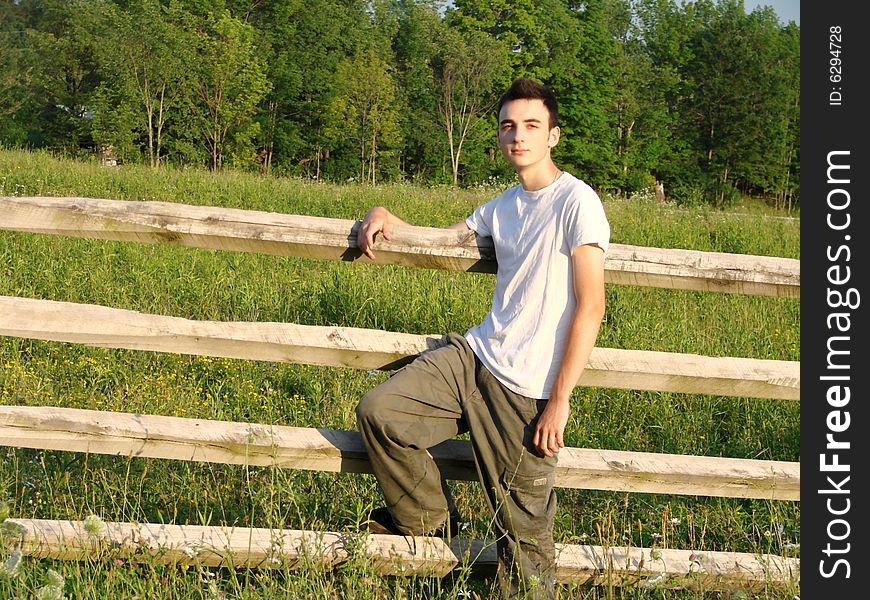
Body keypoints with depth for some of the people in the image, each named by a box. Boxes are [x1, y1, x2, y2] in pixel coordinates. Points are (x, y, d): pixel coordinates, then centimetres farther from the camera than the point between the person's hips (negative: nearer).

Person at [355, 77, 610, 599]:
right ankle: (428, 517, 20)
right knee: (378, 413, -3)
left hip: (527, 391, -7)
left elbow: (590, 308, -15)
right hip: (476, 356, 7)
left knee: (524, 530, -2)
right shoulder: (503, 206, 13)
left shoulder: (577, 202, -10)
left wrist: (560, 401, -18)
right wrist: (386, 215, 9)